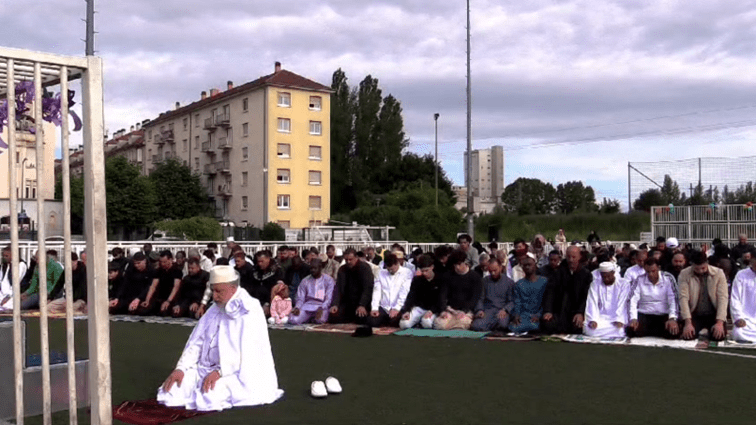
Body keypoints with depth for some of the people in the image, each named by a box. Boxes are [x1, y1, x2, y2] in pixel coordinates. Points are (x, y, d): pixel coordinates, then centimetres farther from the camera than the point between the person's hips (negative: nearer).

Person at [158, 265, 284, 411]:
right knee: (172, 390, -11)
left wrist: (220, 371, -25)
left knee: (209, 398, -31)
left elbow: (248, 352, -20)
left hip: (240, 373, -7)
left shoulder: (250, 312, -12)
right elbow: (196, 342, 11)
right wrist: (180, 369, -3)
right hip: (209, 369, 7)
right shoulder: (214, 310, 14)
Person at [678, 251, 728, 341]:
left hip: (713, 314, 0)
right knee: (687, 335, -23)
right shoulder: (684, 274, -8)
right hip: (694, 315, 0)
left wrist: (719, 323, -22)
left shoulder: (718, 273, -7)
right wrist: (688, 323, -24)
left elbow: (723, 298, -11)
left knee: (719, 336, -22)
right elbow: (683, 298, -14)